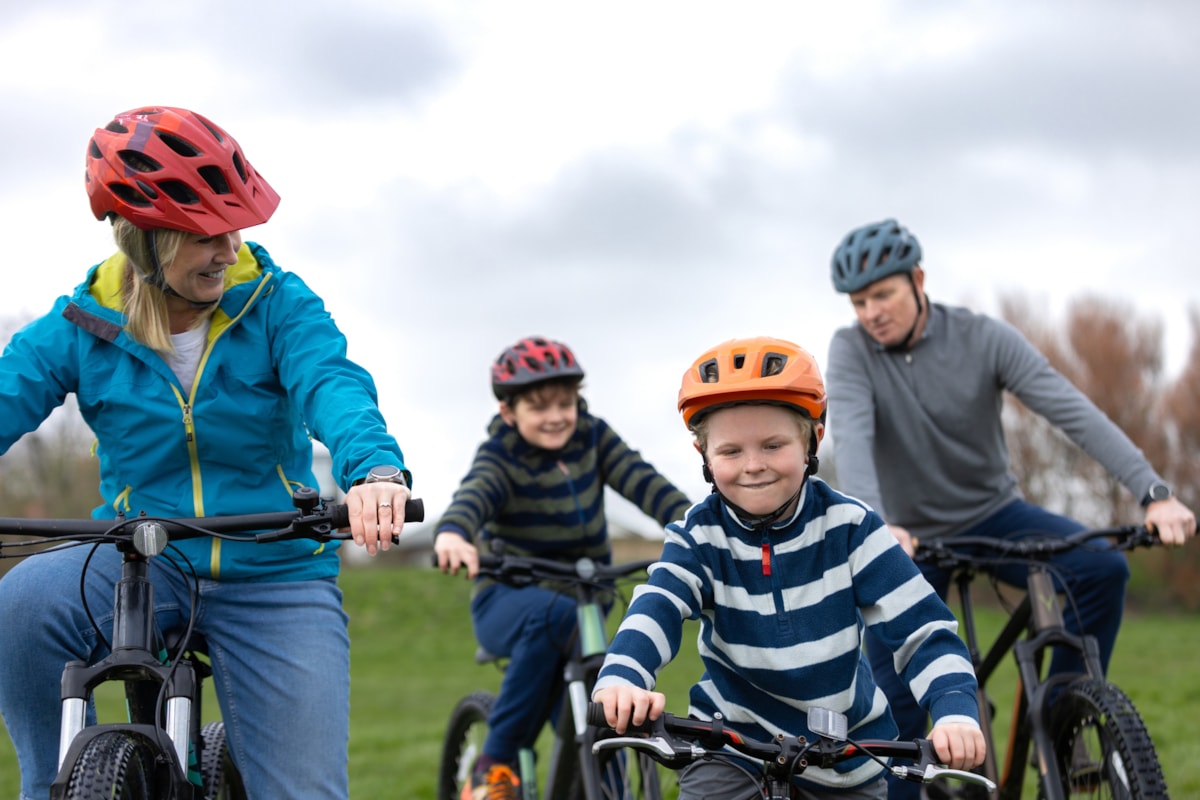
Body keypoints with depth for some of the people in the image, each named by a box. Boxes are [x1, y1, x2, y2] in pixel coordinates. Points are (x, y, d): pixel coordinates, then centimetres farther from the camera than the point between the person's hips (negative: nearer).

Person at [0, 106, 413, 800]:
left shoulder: (275, 302, -7)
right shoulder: (81, 327, -4)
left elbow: (331, 383, -24)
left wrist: (375, 468, -48)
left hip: (275, 577, 0)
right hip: (138, 562, 0)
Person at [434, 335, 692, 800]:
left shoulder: (591, 437, -1)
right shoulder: (501, 456, -12)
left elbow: (641, 481, -15)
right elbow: (473, 495, -34)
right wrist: (451, 535, -58)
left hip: (586, 589, 5)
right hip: (507, 600, -4)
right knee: (553, 614, -38)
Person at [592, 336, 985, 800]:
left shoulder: (848, 528, -13)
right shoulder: (698, 537, -12)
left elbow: (921, 626, -18)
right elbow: (656, 610, -30)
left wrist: (956, 711, -37)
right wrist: (620, 679, -53)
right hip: (733, 739, -1)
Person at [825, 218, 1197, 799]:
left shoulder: (984, 339, -16)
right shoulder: (851, 350, -15)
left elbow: (1073, 411, -24)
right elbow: (851, 439, -31)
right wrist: (875, 526, -51)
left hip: (994, 515, 0)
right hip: (913, 539, 0)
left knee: (1103, 567, -25)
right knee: (893, 700, -8)